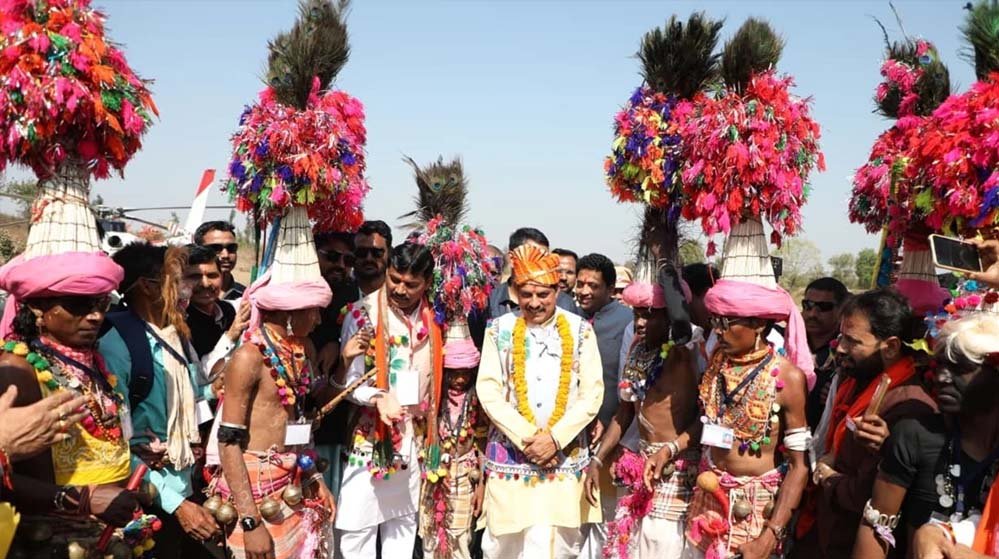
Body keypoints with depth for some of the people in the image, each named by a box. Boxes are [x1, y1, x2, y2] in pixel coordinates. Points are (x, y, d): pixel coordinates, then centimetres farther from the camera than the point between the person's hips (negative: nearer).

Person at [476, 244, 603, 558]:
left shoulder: (580, 329, 2)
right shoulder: (500, 329, 1)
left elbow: (593, 392, -2)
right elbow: (487, 391, -4)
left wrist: (555, 437, -12)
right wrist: (526, 438, -12)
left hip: (565, 456, 0)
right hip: (510, 454, 0)